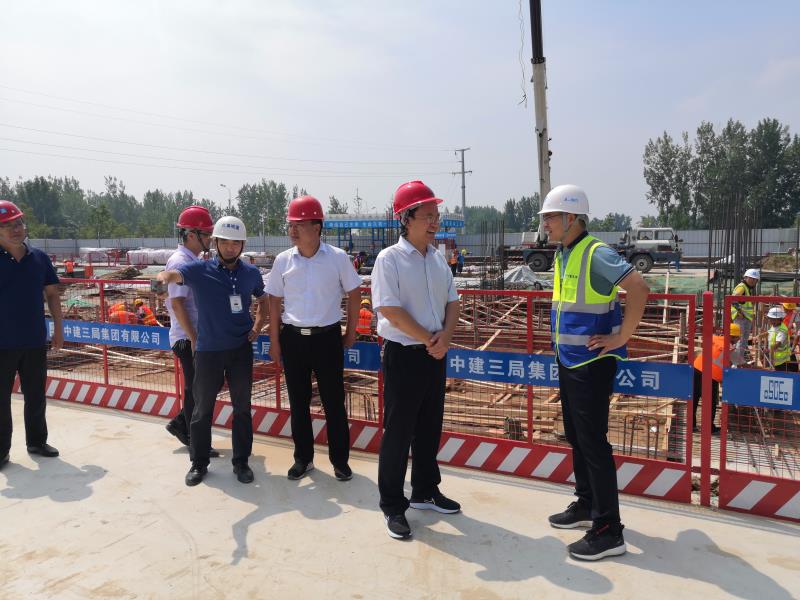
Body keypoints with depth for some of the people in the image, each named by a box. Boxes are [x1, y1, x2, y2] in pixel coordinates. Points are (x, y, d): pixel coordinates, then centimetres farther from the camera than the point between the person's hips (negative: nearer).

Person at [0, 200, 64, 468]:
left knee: (36, 396, 14)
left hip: (35, 341, 3)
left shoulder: (39, 257, 3)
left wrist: (58, 328, 8)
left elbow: (52, 294, 9)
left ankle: (36, 441, 29)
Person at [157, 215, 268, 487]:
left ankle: (241, 462, 23)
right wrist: (162, 277, -51)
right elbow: (173, 274, -27)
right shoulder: (200, 269, -8)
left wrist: (257, 327, 6)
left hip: (241, 349, 2)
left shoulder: (251, 273, 3)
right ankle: (199, 463, 25)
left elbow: (263, 300, 21)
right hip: (208, 350, -2)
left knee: (242, 407, 9)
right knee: (202, 408, 9)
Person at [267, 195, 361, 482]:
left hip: (328, 337, -2)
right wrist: (274, 341, 5)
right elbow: (274, 302, 6)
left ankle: (340, 459, 20)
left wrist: (351, 333, 4)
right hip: (293, 338, 2)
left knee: (334, 402, 5)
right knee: (298, 402, 11)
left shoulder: (337, 257, -6)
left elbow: (353, 294, 4)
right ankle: (303, 458, 26)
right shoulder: (283, 260, 0)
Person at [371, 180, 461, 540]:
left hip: (435, 354, 7)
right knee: (398, 432, 1)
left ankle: (425, 492, 34)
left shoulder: (438, 259, 9)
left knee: (430, 427, 17)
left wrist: (445, 335, -8)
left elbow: (451, 301, 11)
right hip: (403, 355, -7)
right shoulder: (390, 259, -12)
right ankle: (392, 506, 15)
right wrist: (428, 339, -14)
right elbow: (390, 309, -18)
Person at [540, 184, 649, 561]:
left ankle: (608, 531, 7)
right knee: (576, 438, 18)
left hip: (592, 363, -9)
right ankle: (586, 505, 34)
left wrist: (621, 337, -22)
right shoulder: (562, 255, 10)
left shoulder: (596, 254, -17)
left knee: (593, 443, -4)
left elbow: (639, 289, -26)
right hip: (568, 361, 9)